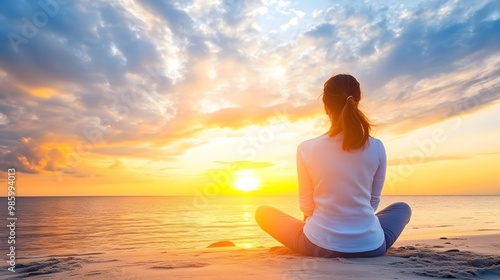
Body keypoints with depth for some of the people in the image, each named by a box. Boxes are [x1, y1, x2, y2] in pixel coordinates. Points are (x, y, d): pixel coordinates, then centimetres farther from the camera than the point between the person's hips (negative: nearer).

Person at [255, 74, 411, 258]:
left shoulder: (306, 149, -12)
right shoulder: (376, 148, -7)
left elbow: (306, 206, -2)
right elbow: (373, 202, 5)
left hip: (319, 245, -2)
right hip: (369, 246, 3)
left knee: (262, 212, 20)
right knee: (402, 208, 33)